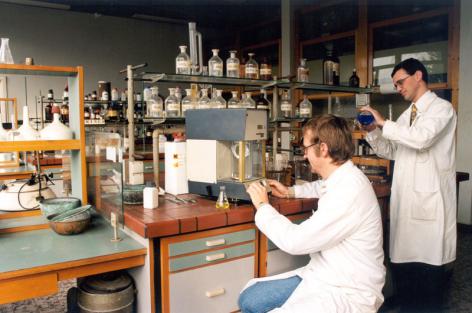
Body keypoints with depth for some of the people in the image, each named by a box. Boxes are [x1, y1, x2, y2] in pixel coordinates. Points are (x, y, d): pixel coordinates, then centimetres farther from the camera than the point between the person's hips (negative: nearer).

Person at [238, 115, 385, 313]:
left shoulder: (349, 191, -26)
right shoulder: (342, 178, 4)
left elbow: (294, 241, -25)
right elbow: (321, 187, 33)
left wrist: (263, 205, -11)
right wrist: (290, 192, 20)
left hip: (348, 293, -9)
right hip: (321, 275, 9)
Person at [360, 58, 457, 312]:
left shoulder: (441, 108, -3)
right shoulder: (407, 115, 19)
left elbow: (422, 138, -22)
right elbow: (391, 152, 18)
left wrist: (384, 123, -15)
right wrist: (372, 132, 3)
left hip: (429, 198, -7)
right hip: (404, 196, 7)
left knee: (428, 261, -1)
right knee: (401, 259, 10)